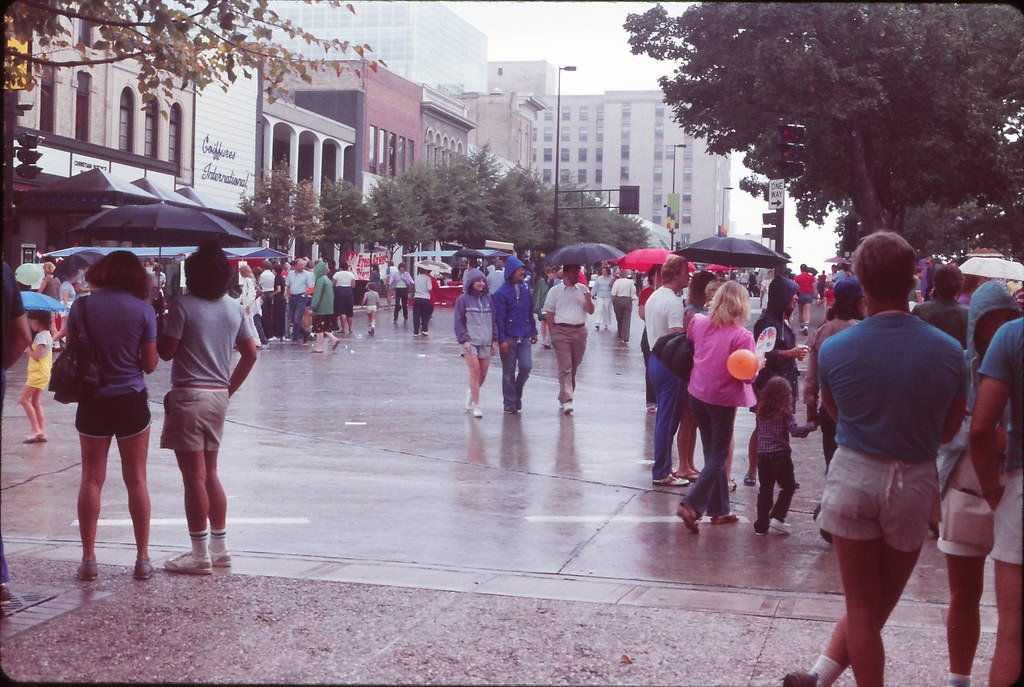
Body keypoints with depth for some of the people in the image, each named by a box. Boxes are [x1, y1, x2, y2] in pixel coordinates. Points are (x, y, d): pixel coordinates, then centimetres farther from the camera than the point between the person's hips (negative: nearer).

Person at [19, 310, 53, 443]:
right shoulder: (45, 334, 15)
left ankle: (35, 430, -10)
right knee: (35, 402, 10)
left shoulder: (42, 336, -16)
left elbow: (36, 356, -21)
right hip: (39, 373, 10)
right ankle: (42, 432, 8)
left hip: (39, 373, -10)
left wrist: (27, 346, -7)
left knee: (24, 400, -8)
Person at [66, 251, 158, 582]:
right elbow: (150, 364, -4)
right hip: (131, 402, -1)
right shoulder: (143, 310, -7)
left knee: (91, 479, 8)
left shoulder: (82, 307, -4)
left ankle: (89, 559, 7)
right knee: (136, 480, 8)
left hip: (92, 402, 1)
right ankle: (142, 558, 10)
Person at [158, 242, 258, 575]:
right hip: (218, 397, 7)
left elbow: (166, 351, -12)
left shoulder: (183, 305, -12)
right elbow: (251, 353, 10)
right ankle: (219, 547, 21)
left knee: (194, 476, -3)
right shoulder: (233, 308, 7)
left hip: (188, 396, -7)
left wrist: (157, 330, 7)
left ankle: (200, 555, 1)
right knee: (210, 474, 17)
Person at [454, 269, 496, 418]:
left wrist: (494, 339, 10)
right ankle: (476, 405, -8)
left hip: (485, 341, 4)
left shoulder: (488, 299, 11)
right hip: (470, 341, -4)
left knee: (483, 373, 4)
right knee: (475, 370, -13)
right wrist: (464, 339, -10)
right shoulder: (463, 299, 0)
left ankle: (472, 393, 33)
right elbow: (459, 322, -1)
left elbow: (493, 320, 15)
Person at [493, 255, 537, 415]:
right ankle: (510, 405, 14)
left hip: (524, 337, 4)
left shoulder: (526, 289, 8)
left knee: (526, 366, -7)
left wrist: (533, 331, 16)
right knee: (508, 372, 4)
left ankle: (517, 392, 19)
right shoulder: (502, 292, -8)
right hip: (509, 338, -4)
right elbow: (500, 317, -10)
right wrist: (502, 339, -14)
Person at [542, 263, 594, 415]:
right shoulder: (555, 291, 3)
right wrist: (553, 334, -5)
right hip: (561, 331, -4)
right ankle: (566, 401, -15)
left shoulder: (583, 289, 11)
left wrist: (588, 299, -10)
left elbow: (591, 311, 10)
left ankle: (564, 397, 20)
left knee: (574, 367, 8)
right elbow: (550, 313, 3)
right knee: (565, 367, -10)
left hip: (579, 331, 4)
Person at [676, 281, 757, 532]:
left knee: (713, 453, 17)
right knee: (718, 457, 5)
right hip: (722, 399, -6)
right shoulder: (741, 336, -20)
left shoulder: (699, 323, -4)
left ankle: (719, 510, 24)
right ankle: (691, 505, -9)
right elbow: (747, 375, -20)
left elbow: (689, 338, 17)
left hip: (697, 394, 6)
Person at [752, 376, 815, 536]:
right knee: (788, 487, 11)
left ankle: (761, 525, 9)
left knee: (765, 489, 10)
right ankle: (777, 517, -2)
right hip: (780, 455, -4)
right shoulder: (784, 413, -9)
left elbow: (759, 431, 11)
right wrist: (810, 426, -4)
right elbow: (795, 430, -17)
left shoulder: (761, 411, 6)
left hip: (762, 455, 4)